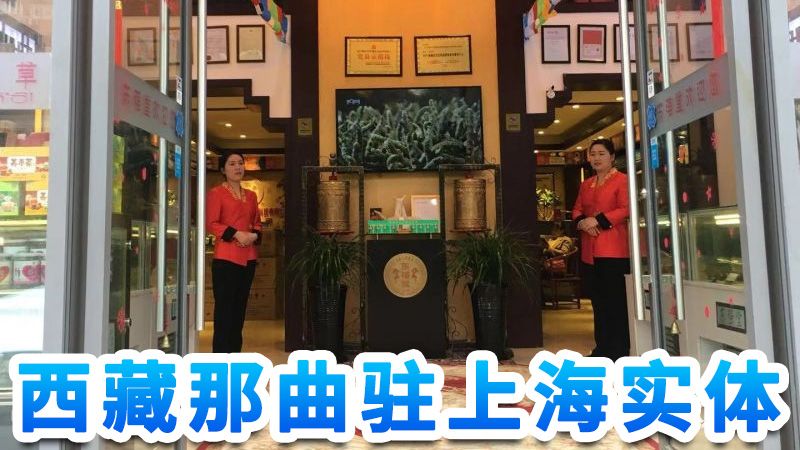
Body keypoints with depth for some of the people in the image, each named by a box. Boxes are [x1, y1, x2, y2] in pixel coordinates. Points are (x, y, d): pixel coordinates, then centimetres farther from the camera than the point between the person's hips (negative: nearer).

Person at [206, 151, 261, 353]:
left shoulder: (251, 195, 17)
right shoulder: (216, 192, -1)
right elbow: (211, 224, -8)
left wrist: (254, 235, 0)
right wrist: (236, 234, -17)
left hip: (248, 258, 6)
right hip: (225, 258, -6)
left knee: (240, 307, 11)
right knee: (224, 307, -5)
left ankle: (235, 353, 20)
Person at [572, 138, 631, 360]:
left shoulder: (622, 180, -4)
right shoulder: (586, 185, 19)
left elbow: (626, 209, -13)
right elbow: (577, 209, 17)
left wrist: (598, 220, -18)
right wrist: (582, 222, -5)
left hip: (614, 249, -7)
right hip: (590, 251, 7)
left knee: (616, 300, -3)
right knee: (598, 299, 12)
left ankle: (620, 350, 5)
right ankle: (602, 346, 21)